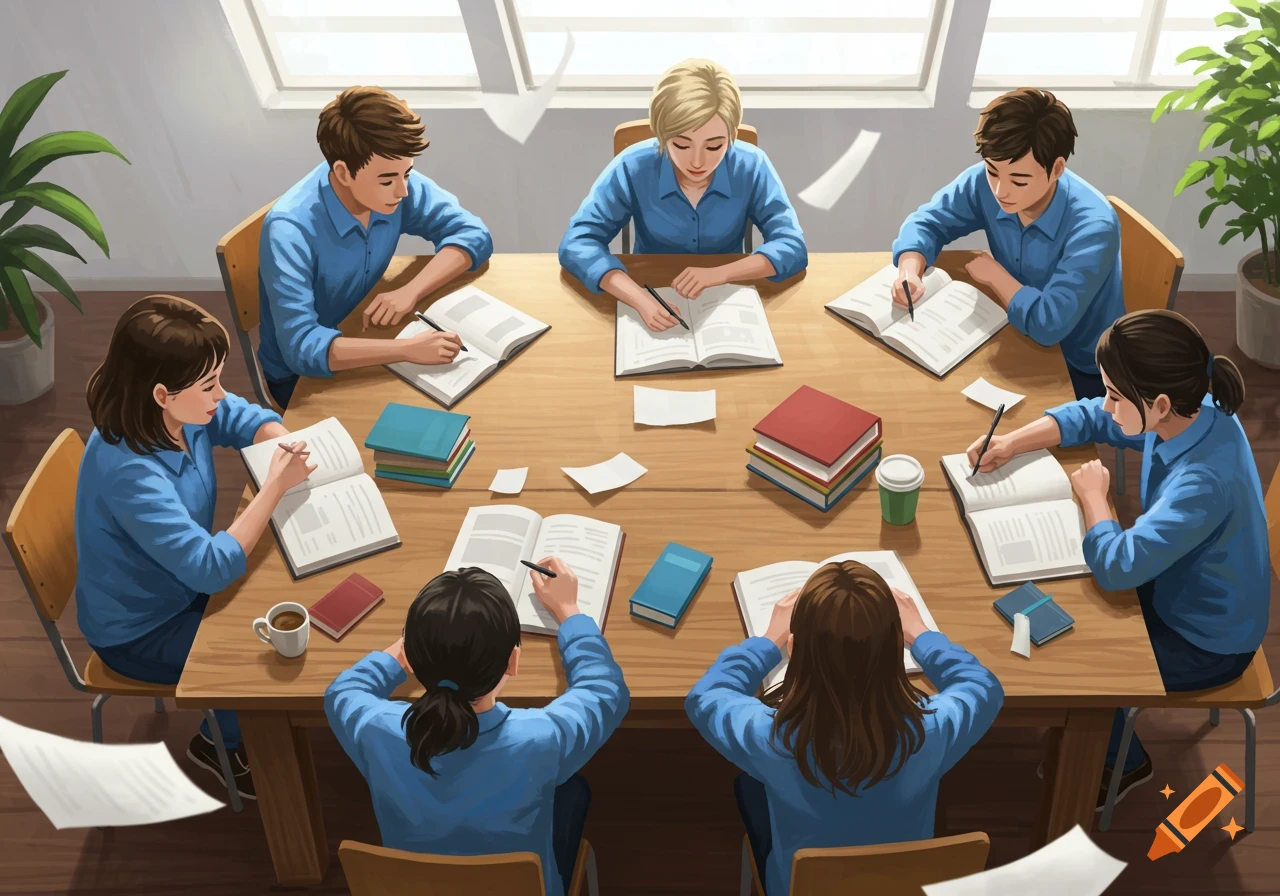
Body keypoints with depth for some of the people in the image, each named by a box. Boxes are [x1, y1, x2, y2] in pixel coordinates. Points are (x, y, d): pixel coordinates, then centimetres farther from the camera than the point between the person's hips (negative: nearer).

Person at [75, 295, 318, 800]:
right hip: (141, 632, -7)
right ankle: (219, 742, 22)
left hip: (182, 586, 7)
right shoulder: (129, 473, -38)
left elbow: (249, 418, 2)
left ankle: (228, 723, 27)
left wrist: (282, 445, -21)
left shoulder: (182, 410, -16)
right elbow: (211, 568, -40)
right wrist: (275, 485, -36)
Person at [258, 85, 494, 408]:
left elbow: (472, 234, -11)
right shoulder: (291, 230, -32)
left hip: (363, 341, 5)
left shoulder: (394, 186, -17)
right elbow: (300, 347, -39)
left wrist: (410, 291, -27)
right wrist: (408, 349, -46)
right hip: (302, 375, -5)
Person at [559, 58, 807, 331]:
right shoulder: (632, 168, -17)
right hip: (653, 301, -1)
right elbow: (577, 242, -21)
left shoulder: (752, 167, -14)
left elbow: (793, 247, -15)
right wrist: (640, 299, -37)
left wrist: (720, 273, -31)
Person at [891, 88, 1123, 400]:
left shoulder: (1092, 226, -33)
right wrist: (910, 271, -26)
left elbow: (1049, 323, -40)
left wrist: (995, 275, -23)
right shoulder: (984, 183, -17)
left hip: (1081, 373, -5)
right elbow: (926, 221, -4)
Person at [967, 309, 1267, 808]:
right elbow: (1089, 417, 1)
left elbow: (1115, 565, -42)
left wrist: (1093, 495, -24)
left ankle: (1124, 762, 32)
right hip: (1176, 589, 8)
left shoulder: (1205, 482, -41)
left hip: (1206, 641, -8)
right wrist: (1013, 443, -12)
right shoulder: (1186, 415, -15)